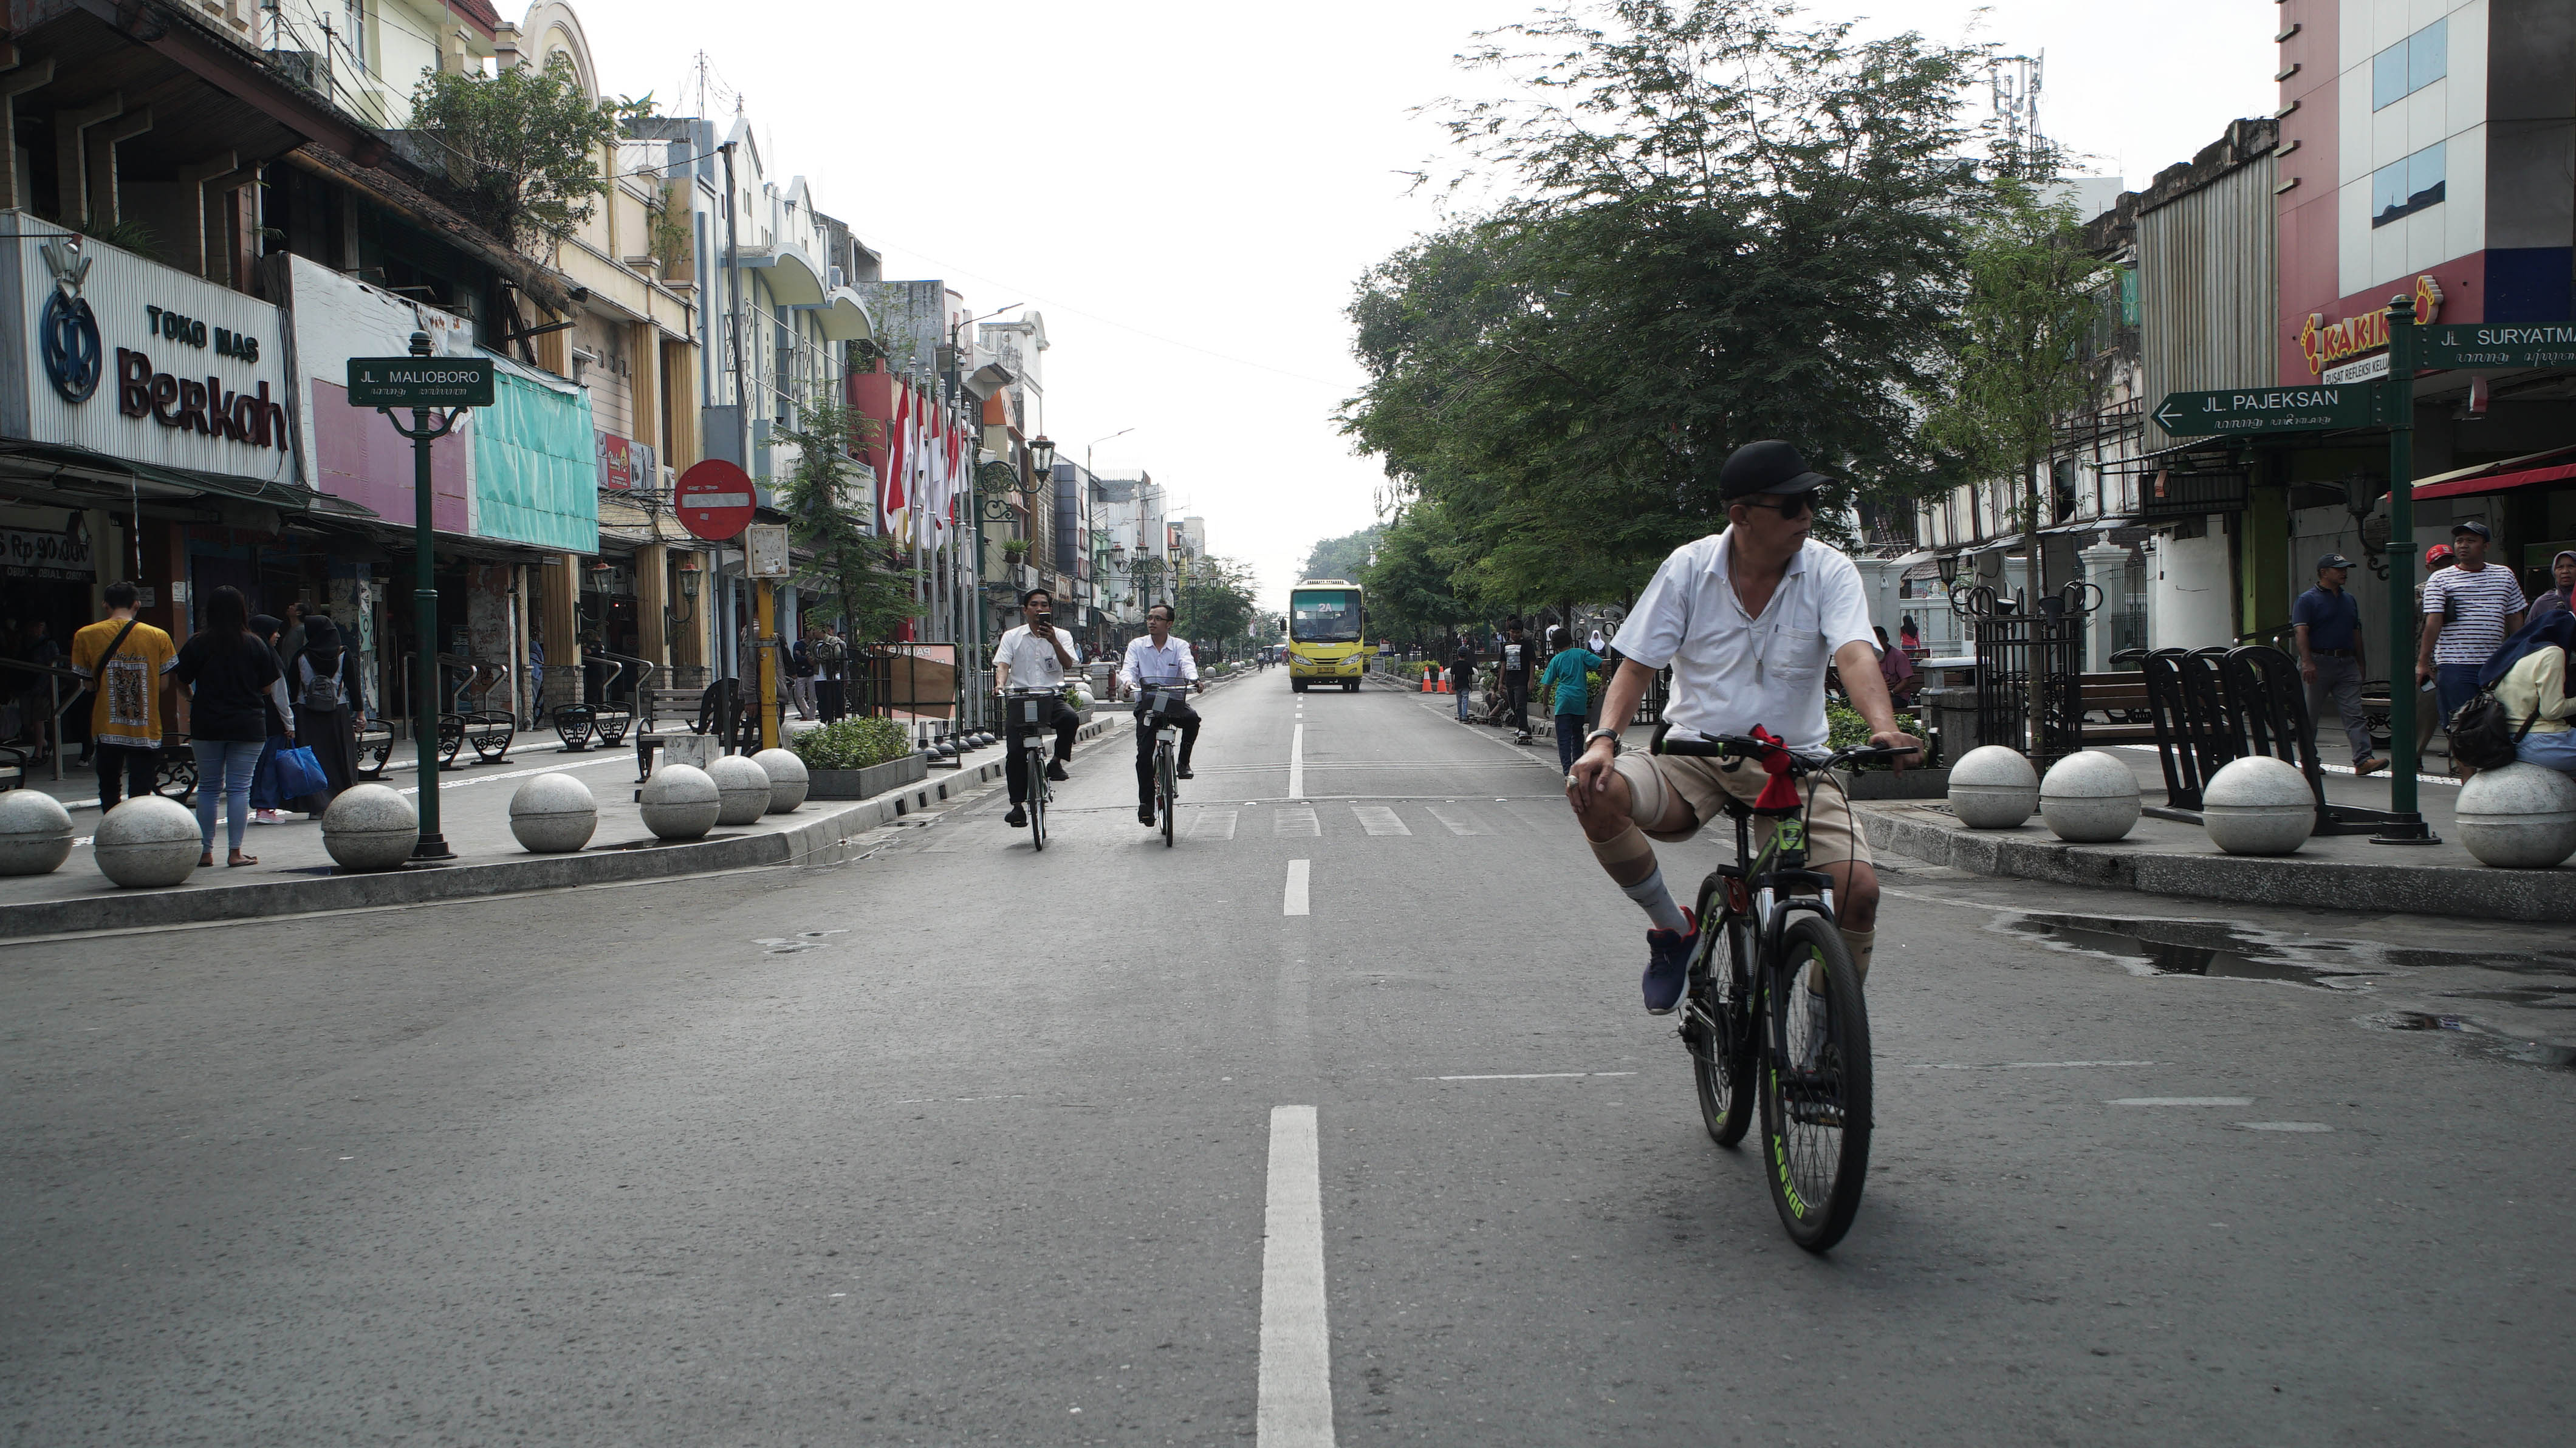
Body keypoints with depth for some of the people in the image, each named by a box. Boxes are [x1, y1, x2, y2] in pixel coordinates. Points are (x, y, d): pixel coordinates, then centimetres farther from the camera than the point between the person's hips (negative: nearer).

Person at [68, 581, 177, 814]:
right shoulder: (158, 637, -2)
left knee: (109, 791, 17)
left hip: (106, 730, 1)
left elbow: (87, 684, 3)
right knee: (140, 795, 0)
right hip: (146, 731, -1)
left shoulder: (85, 636, -1)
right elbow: (164, 684, 1)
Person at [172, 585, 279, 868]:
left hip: (207, 726, 1)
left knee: (208, 788, 10)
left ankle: (205, 852, 11)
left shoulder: (197, 643, -3)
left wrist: (192, 698, 23)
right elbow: (267, 686, 2)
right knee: (239, 788, 1)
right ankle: (235, 852, 0)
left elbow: (181, 680, 2)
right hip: (249, 726, -1)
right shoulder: (255, 644, -3)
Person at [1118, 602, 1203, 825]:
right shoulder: (1137, 645, 6)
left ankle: (1184, 762, -9)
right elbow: (1128, 669, -7)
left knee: (1192, 718, -32)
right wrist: (1127, 682, -32)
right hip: (1147, 704, 0)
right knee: (1144, 752, -13)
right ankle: (1145, 802, -6)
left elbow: (1188, 665, -15)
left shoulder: (1180, 646, 4)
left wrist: (1194, 680, -39)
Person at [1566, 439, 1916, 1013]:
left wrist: (1884, 727, -41)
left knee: (1859, 888, -24)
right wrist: (1604, 738, -20)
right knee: (1593, 792, -29)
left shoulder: (1829, 572, -5)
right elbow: (1637, 663, -2)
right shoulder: (1689, 567, -3)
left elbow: (1855, 655, -21)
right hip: (1695, 757, 1)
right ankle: (1674, 930, -4)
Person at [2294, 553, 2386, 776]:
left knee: (2354, 714, -6)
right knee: (2310, 715, 3)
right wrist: (2307, 662, -25)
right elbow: (2301, 632, -13)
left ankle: (2363, 760, -13)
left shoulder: (2349, 600, 18)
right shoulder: (2307, 600, -3)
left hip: (2347, 664, 5)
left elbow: (2356, 633, 23)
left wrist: (2360, 663, 19)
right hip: (2318, 663, -5)